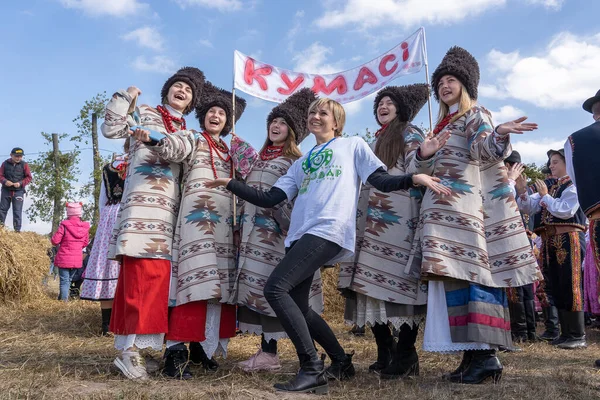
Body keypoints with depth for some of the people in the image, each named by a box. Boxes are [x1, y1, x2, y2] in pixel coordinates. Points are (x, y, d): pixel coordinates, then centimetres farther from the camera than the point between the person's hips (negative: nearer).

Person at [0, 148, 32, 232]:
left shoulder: (24, 165, -1)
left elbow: (29, 177, -1)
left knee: (17, 211, -3)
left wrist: (20, 183, -16)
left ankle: (17, 230, -1)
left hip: (18, 191, -2)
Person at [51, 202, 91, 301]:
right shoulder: (85, 227, -2)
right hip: (77, 259, 4)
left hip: (64, 258, -4)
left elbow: (55, 241, -12)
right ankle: (63, 296, 30)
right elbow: (85, 243, 7)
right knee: (69, 279, 20)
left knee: (64, 280, 3)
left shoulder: (64, 225, -14)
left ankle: (64, 300, 2)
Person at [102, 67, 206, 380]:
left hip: (168, 210, 6)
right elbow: (111, 129, -1)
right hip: (143, 204, -6)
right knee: (143, 275, -14)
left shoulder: (185, 133, 25)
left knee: (154, 277, 4)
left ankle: (131, 347, 11)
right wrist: (125, 97, -3)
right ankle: (129, 348, -10)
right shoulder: (144, 113, 11)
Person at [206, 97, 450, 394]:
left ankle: (313, 369, -13)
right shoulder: (301, 164, 29)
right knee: (296, 306, 5)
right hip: (301, 235, 7)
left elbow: (382, 181, 6)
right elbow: (269, 199, 20)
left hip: (329, 230, -7)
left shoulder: (353, 145, 17)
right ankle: (341, 362, 24)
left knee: (275, 289, -21)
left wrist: (414, 178, -12)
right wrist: (230, 184, 17)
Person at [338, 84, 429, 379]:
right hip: (371, 223, 7)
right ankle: (385, 353, 11)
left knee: (399, 283, -10)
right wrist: (362, 219, 23)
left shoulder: (410, 135, 5)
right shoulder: (375, 142, 27)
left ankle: (405, 355, -1)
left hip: (398, 221, -7)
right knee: (371, 285, 2)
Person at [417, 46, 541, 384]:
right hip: (445, 209, 8)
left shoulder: (475, 115, 4)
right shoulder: (442, 124, 26)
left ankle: (486, 355, -14)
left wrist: (500, 134, -35)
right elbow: (434, 170, 21)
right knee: (457, 275, 2)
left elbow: (484, 149, -14)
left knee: (470, 272, -15)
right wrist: (425, 154, 0)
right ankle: (476, 354, 4)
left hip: (464, 205, -8)